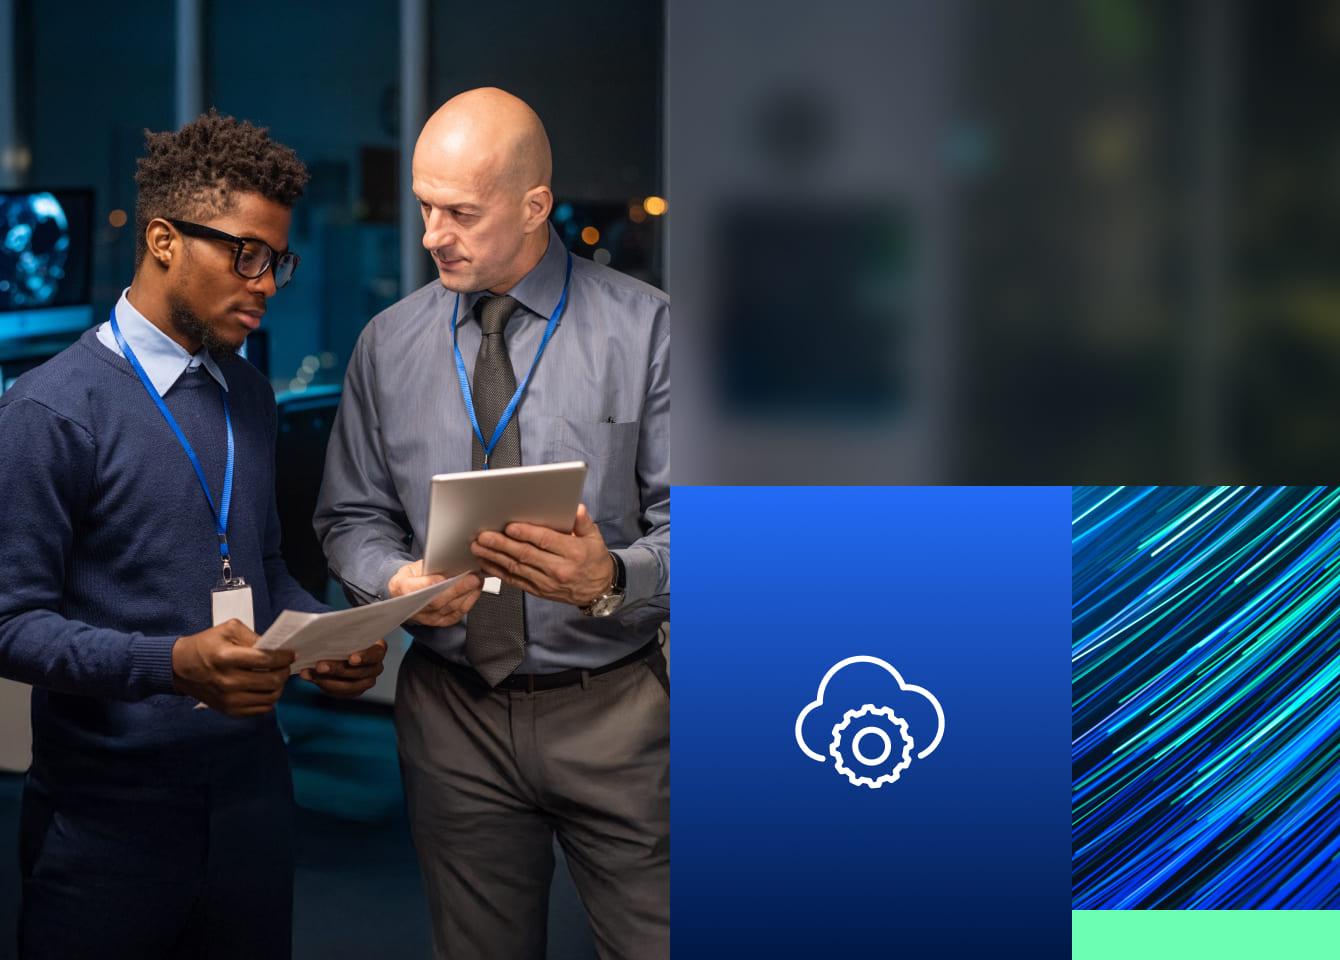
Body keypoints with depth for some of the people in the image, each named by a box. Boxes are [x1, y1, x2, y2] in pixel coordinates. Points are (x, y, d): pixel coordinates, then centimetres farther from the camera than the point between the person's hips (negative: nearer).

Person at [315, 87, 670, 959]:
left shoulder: (642, 328, -6)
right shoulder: (390, 345, 5)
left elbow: (685, 527, -8)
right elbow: (352, 517, 11)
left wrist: (610, 579, -29)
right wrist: (396, 579, -12)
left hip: (612, 712, -3)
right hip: (454, 712, 3)